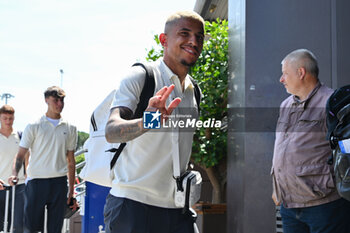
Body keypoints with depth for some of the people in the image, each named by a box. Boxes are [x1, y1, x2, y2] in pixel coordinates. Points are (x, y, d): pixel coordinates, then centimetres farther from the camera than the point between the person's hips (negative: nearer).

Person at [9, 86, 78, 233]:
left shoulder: (70, 129, 10)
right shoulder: (34, 126, 2)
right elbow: (20, 155, 2)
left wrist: (71, 191, 11)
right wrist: (15, 174, -18)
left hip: (59, 182, 2)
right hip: (36, 181, -2)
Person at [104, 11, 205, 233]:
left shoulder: (194, 91, 13)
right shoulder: (139, 77, -7)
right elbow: (111, 131, -21)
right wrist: (145, 122, -40)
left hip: (176, 207, 6)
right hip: (133, 204, -6)